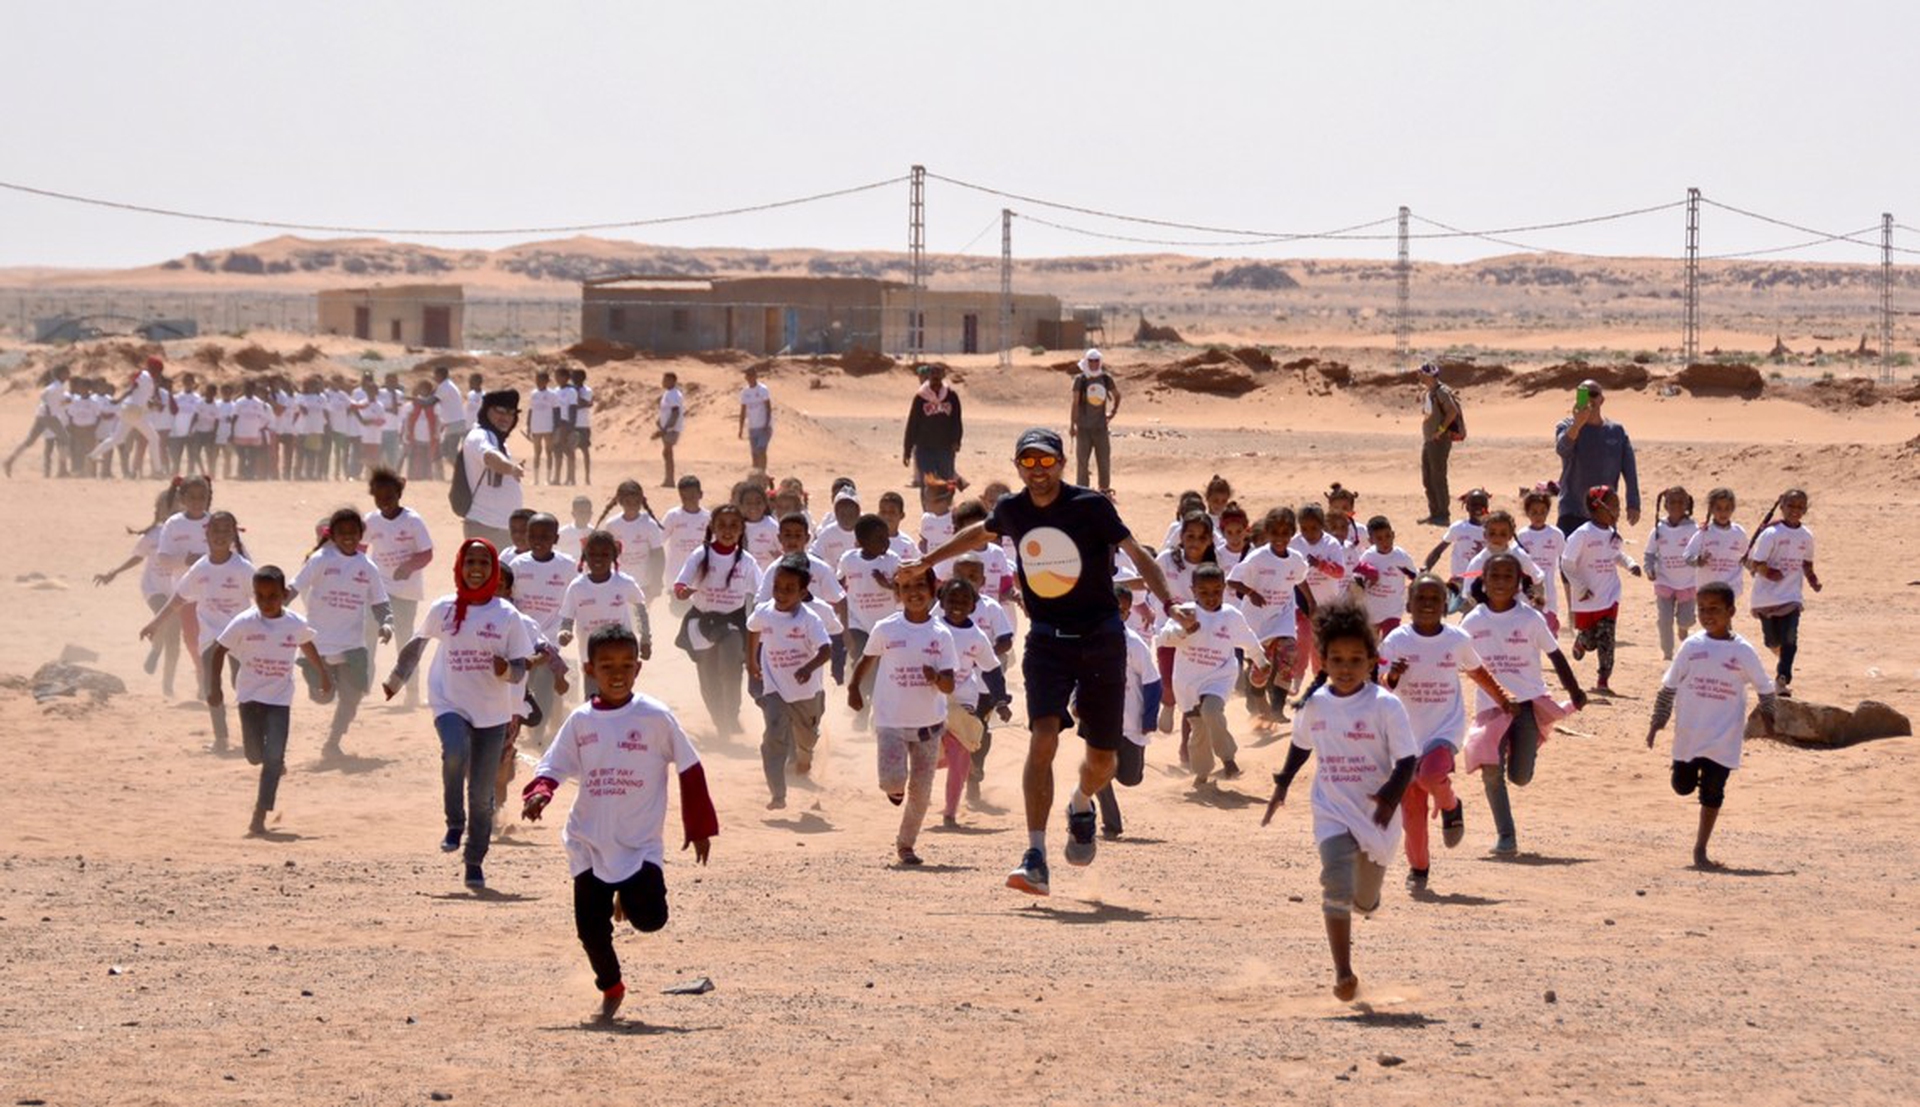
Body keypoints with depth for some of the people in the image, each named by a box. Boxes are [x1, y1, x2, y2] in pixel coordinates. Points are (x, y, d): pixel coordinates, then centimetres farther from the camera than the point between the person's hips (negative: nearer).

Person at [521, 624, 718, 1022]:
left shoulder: (655, 717, -6)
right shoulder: (581, 721, 2)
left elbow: (690, 769, 1)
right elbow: (553, 766, 6)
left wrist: (700, 828, 3)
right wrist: (539, 793, -17)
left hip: (639, 843, -2)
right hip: (589, 843, 2)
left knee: (649, 918, -16)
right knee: (590, 926, 1)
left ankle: (629, 899, 20)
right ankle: (610, 988, 26)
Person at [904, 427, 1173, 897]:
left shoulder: (1090, 505, -11)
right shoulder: (1011, 510, 0)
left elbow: (1137, 554, -9)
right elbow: (981, 533, 23)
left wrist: (1168, 602, -25)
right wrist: (926, 562, 29)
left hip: (1101, 639, -1)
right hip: (1046, 641, 1)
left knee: (1102, 759, 6)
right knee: (1043, 739, -20)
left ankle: (1081, 805, 43)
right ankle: (1035, 858, -23)